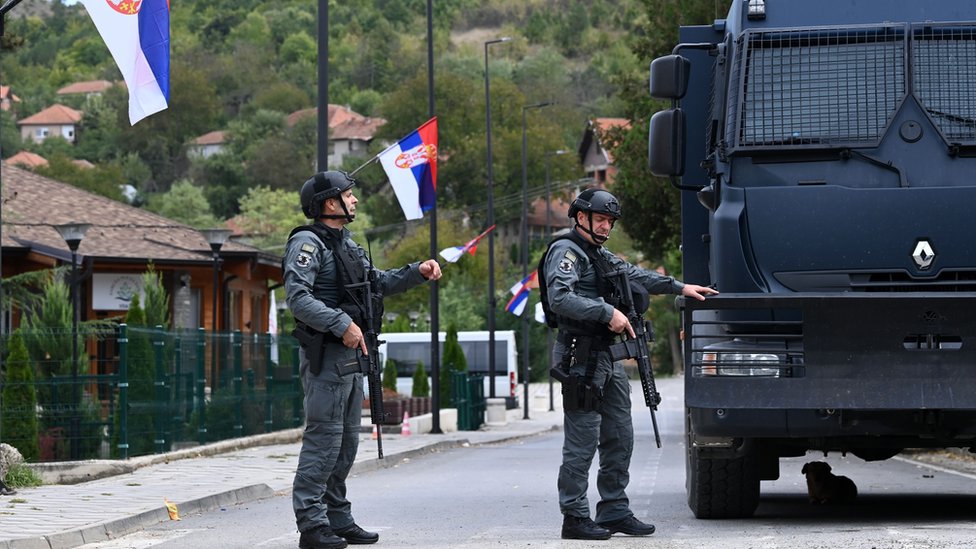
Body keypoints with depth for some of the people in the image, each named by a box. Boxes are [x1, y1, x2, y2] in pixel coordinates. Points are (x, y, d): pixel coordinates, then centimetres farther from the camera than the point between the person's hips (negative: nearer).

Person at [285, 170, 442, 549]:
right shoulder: (308, 243, -11)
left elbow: (377, 283, 28)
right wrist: (341, 324, -27)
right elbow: (297, 297, -22)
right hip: (325, 356, -10)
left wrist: (417, 273, 14)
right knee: (323, 439, -10)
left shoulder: (347, 245, 18)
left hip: (351, 356, 10)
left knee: (347, 442, 12)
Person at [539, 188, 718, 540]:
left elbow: (636, 276, 33)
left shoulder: (600, 257, 21)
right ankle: (574, 518, -6)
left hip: (607, 358, 10)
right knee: (582, 441, -8)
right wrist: (608, 312, -25)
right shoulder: (566, 252, -8)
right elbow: (560, 297, -23)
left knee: (619, 438, 11)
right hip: (581, 358, -10)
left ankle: (614, 511, 18)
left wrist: (679, 287, 31)